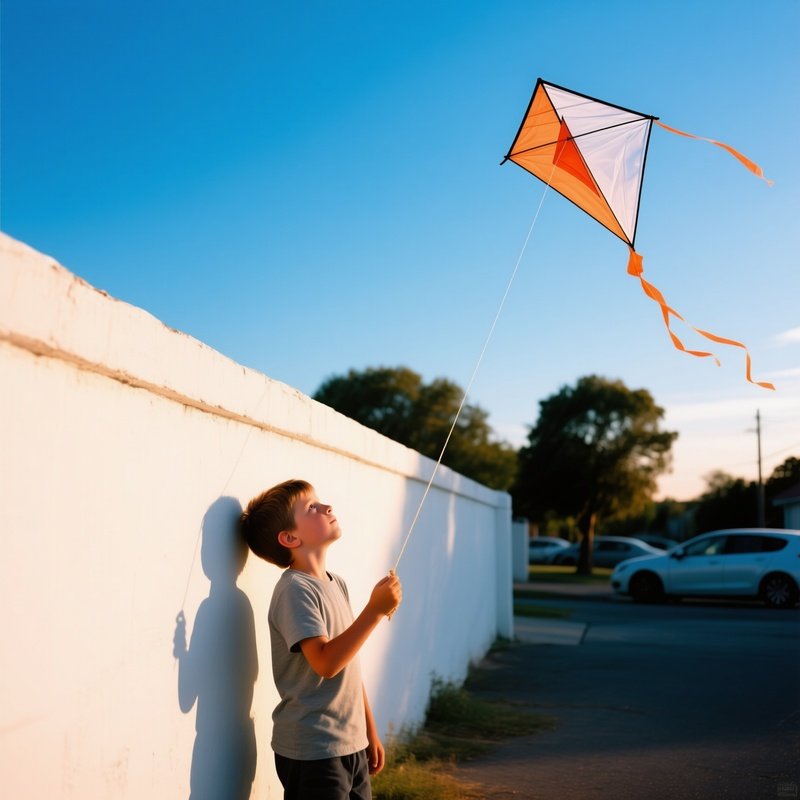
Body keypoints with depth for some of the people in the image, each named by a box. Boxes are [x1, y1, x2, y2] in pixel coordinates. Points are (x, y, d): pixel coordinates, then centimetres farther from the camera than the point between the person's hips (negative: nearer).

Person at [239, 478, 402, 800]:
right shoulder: (295, 590, -16)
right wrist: (375, 610, -27)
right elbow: (326, 662, -27)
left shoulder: (336, 584, 10)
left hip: (352, 745, 8)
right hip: (312, 753, -8)